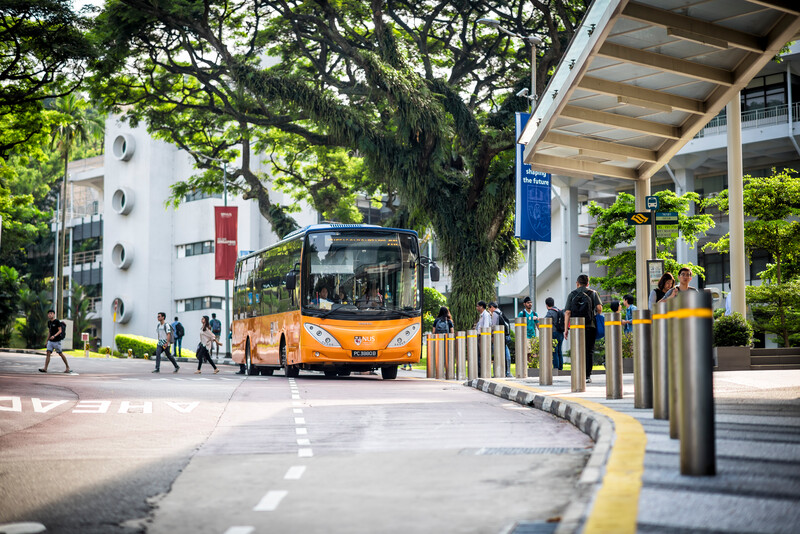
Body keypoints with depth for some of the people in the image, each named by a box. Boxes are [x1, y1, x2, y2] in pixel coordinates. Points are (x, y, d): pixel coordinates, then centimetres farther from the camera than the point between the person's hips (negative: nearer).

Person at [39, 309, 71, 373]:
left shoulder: (57, 321, -9)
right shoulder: (49, 322, 11)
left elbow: (60, 330, -13)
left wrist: (54, 336, -28)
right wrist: (47, 340, 18)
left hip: (57, 341, -6)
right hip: (50, 341, 6)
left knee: (60, 354, 1)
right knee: (48, 353, -6)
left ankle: (67, 367, 13)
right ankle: (45, 368, -12)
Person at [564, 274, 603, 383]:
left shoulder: (572, 294, 7)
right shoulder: (593, 293, 6)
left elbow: (567, 313, 0)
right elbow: (599, 307, -8)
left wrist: (566, 329, 1)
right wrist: (597, 314, 14)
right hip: (590, 326, -1)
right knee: (589, 351, 4)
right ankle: (587, 376, -1)